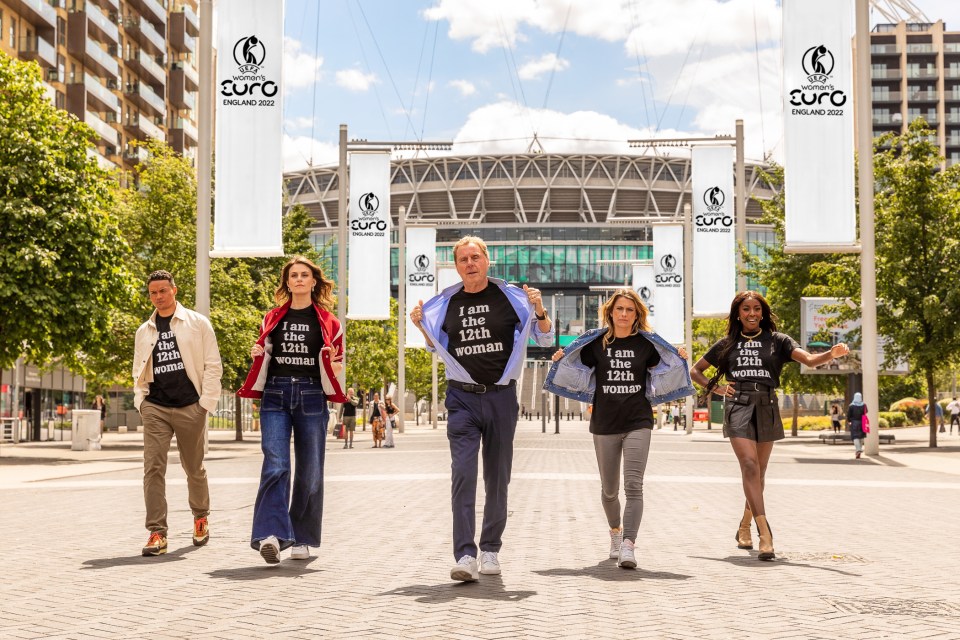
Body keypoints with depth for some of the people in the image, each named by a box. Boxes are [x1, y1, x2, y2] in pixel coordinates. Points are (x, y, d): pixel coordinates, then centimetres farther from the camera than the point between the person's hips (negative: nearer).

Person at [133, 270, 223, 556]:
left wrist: (207, 402, -7)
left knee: (194, 468, 11)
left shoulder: (197, 323, 2)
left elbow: (213, 365, 0)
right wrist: (140, 400, 3)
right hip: (155, 407, 2)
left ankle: (200, 517, 36)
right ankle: (157, 533, -10)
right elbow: (139, 371, 19)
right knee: (153, 468, -10)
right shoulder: (144, 331, 13)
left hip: (190, 407, -2)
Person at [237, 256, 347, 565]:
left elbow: (336, 365, 14)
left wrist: (334, 365, -8)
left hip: (311, 397, 0)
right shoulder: (271, 319, 12)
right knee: (275, 465, -15)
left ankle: (302, 539, 13)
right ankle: (271, 534, -22)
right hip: (275, 395, 0)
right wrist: (257, 355, 0)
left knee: (310, 470, 2)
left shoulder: (327, 322, 8)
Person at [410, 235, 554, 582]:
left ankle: (491, 548, 23)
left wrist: (539, 311, -13)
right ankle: (465, 555, -18)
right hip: (462, 398, 0)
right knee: (463, 472, -14)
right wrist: (422, 326, 5)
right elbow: (437, 346, 24)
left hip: (501, 397, 0)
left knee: (497, 477, 8)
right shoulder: (447, 303, 7)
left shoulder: (510, 297, 0)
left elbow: (546, 339, 5)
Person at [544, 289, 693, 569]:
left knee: (633, 485, -15)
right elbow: (580, 376, 9)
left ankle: (628, 546, -20)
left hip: (638, 422, -1)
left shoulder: (646, 343, 3)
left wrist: (680, 361, -7)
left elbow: (661, 377, 9)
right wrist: (560, 362, -6)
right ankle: (615, 531, 41)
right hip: (604, 423, 2)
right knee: (609, 489, 13)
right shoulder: (595, 342, 4)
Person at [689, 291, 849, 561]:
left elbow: (809, 359, -7)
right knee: (750, 466, -18)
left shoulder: (777, 341, 8)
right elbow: (695, 371, 21)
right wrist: (714, 388, 4)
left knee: (758, 473, 9)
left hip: (767, 409, 1)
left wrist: (832, 354, -27)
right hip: (738, 407, -1)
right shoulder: (727, 344, 12)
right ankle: (765, 535, -26)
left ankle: (744, 526, 31)